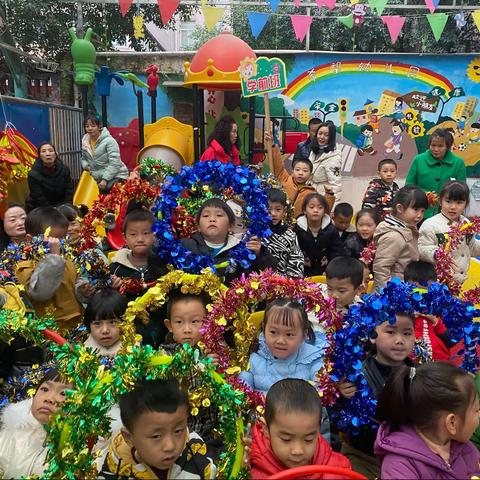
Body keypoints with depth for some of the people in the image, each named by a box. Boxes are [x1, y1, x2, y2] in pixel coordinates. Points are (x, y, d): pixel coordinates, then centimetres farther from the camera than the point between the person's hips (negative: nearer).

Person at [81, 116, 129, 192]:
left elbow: (114, 163, -21)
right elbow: (84, 158, 23)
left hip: (115, 177, -7)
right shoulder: (85, 142, 7)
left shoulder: (109, 141, -15)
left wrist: (105, 179, -24)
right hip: (98, 179, 7)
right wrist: (85, 165, -1)